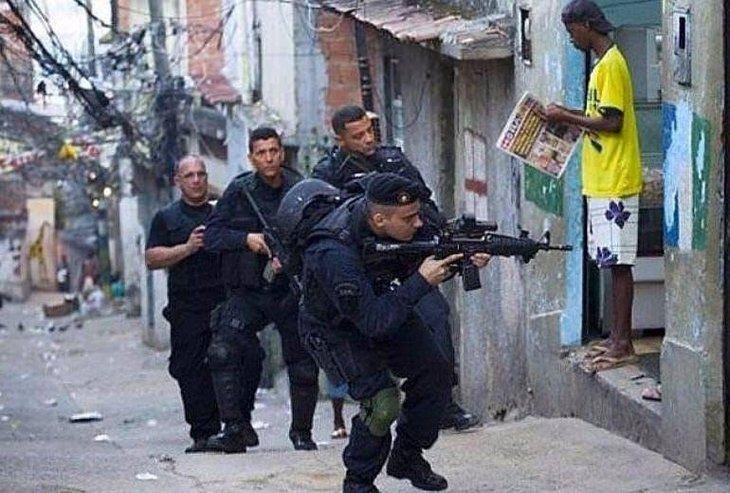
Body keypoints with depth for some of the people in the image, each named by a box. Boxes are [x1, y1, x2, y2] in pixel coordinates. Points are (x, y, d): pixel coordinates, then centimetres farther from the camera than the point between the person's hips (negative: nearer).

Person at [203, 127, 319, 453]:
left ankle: (302, 431, 24)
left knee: (303, 364, 4)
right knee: (222, 351, -19)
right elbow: (212, 234, 0)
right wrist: (246, 239, -16)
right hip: (248, 290, 0)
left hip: (292, 290, 0)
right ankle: (236, 427, -12)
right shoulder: (239, 191, 0)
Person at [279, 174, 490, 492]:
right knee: (382, 402, -21)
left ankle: (406, 457, 17)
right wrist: (421, 282, -36)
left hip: (379, 302, 7)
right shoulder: (334, 254, -39)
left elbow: (431, 260, -2)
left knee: (435, 371, -1)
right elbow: (374, 322, -37)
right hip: (337, 328, -7)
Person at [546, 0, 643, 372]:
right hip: (603, 183, 10)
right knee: (612, 263, 12)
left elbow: (612, 122, -20)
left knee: (618, 263, -6)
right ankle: (618, 337, 17)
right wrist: (570, 115, 12)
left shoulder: (611, 65, -15)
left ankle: (623, 344, -3)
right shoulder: (603, 63, 16)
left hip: (615, 185, -10)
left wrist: (568, 118, -12)